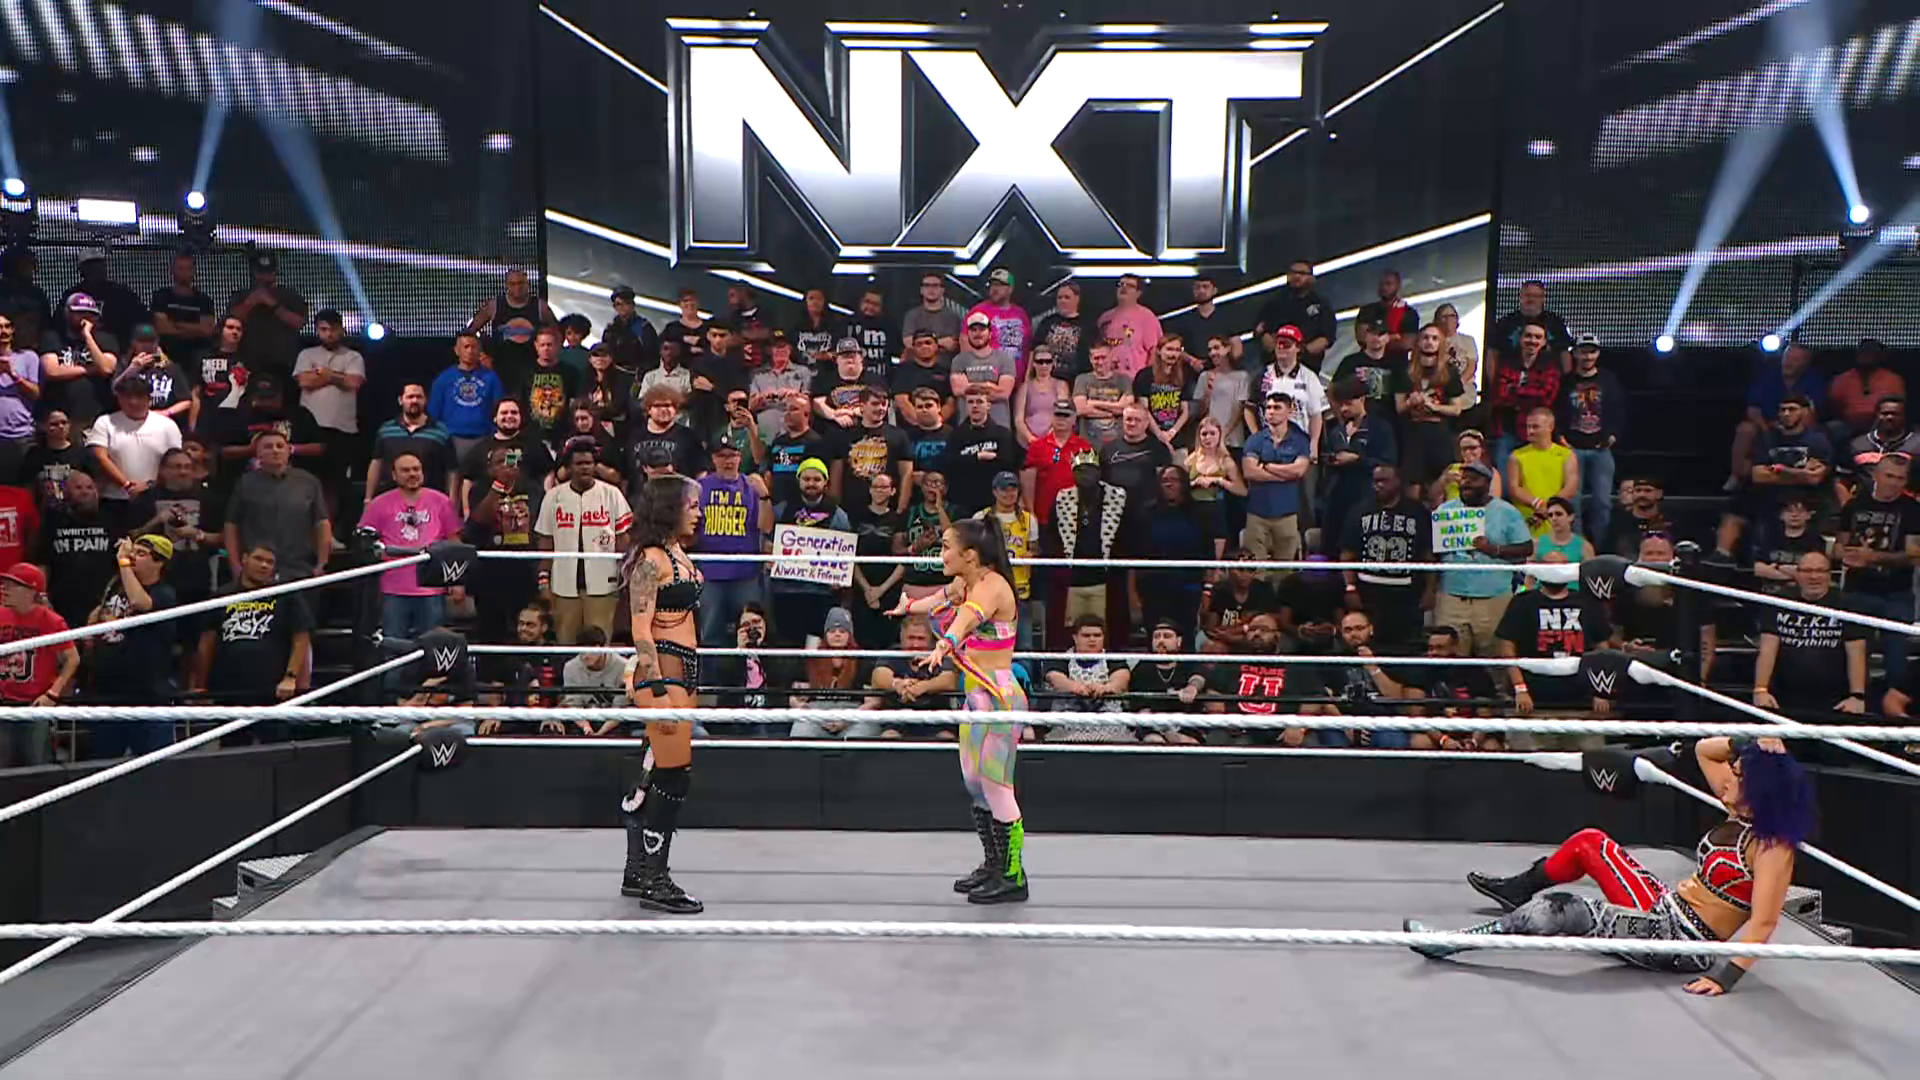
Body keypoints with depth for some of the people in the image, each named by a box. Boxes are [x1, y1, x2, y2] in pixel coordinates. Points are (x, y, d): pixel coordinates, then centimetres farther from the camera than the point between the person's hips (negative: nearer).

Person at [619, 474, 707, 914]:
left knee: (656, 775, 13)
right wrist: (659, 693, -23)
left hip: (683, 671, 9)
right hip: (662, 673, -9)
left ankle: (639, 872, 22)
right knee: (674, 775, -6)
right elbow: (641, 630, -18)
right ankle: (653, 881, 2)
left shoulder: (678, 554, 16)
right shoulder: (651, 558, -13)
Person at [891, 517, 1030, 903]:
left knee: (995, 785, -4)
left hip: (999, 695, -9)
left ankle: (1013, 876, 7)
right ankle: (993, 865, 27)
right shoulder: (963, 584, 8)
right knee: (974, 783, 14)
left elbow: (970, 615, -39)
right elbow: (940, 599, 33)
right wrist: (908, 606, 50)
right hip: (976, 696, 9)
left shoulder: (992, 585, -17)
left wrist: (945, 644, -58)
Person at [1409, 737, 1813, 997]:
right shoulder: (1739, 815, 4)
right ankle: (1519, 890, 35)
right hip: (1663, 908, 9)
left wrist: (1725, 976, -33)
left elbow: (1763, 924, -27)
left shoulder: (1773, 847, -20)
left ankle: (1452, 942, -10)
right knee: (1590, 842, 14)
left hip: (1681, 943, -9)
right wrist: (1745, 745, -4)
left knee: (1557, 913, -22)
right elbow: (1703, 750, 13)